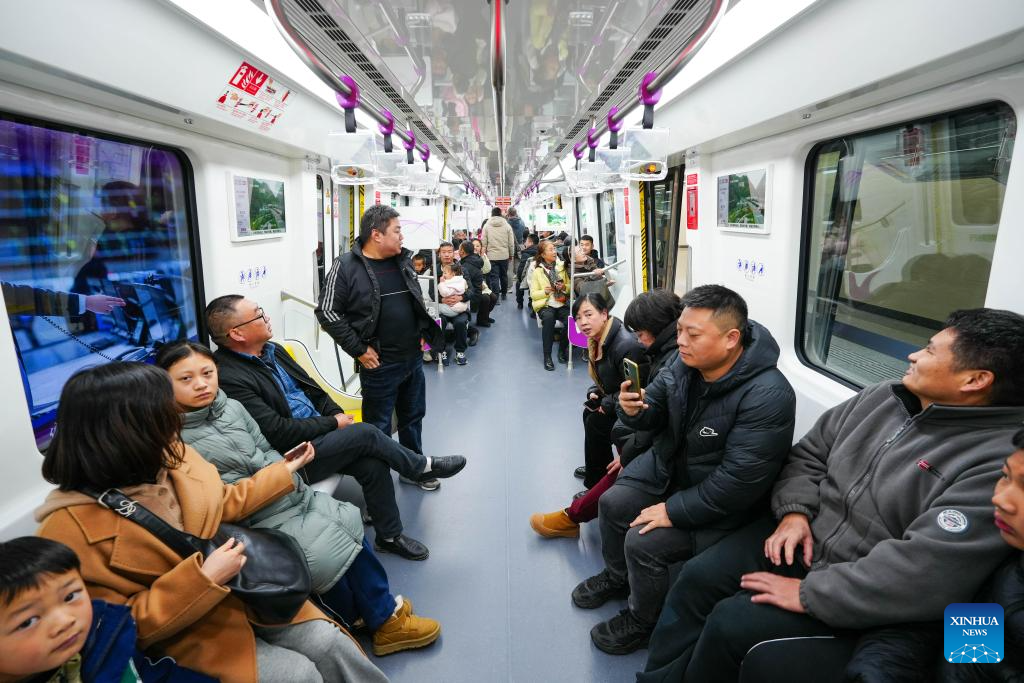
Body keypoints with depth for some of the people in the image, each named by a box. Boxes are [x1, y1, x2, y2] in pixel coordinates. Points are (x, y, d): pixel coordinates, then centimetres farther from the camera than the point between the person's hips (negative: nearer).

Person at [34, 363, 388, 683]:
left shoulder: (174, 459, -5)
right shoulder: (72, 529, -24)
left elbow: (222, 504, 15)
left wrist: (285, 470, 19)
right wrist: (202, 577, -28)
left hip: (240, 587, 5)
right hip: (177, 636, -5)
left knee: (329, 643, -8)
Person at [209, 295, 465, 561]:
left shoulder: (273, 350, 7)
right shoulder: (229, 378, -20)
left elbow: (311, 388, 15)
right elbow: (278, 433, -22)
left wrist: (336, 413, -1)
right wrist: (332, 423, -13)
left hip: (317, 435, 7)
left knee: (373, 464, -11)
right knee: (365, 434, -19)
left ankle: (389, 536, 9)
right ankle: (421, 467, 8)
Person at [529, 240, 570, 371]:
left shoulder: (561, 267, 14)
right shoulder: (537, 271, 7)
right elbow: (533, 294, 3)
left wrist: (565, 287, -6)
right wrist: (545, 291, -15)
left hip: (562, 304, 2)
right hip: (545, 305, -2)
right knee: (548, 317, -37)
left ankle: (562, 350, -5)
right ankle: (547, 356, -28)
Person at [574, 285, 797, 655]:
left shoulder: (767, 396, -33)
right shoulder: (686, 362, -11)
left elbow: (738, 481, -32)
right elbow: (655, 412, 2)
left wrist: (674, 511, -26)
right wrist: (634, 410, -23)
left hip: (718, 502, -7)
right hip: (667, 467, 8)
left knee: (642, 542, -17)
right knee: (612, 503, 7)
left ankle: (642, 621, 14)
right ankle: (617, 576, 37)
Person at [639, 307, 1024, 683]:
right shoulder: (883, 398, 2)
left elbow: (925, 573, -30)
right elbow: (810, 453, 10)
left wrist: (809, 593, -25)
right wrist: (795, 512, -7)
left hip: (861, 593, -6)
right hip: (806, 535, 7)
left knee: (730, 623, -17)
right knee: (697, 577, -2)